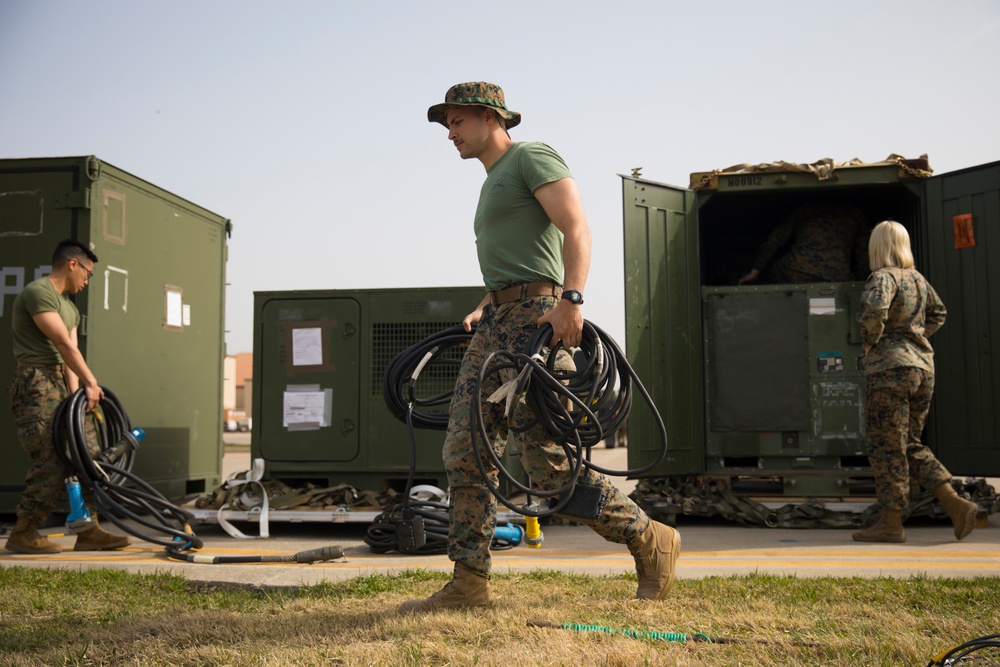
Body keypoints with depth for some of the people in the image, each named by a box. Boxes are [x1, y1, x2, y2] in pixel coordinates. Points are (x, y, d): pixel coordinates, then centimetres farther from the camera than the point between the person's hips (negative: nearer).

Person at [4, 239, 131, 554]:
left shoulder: (70, 307, 21)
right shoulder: (38, 292, -10)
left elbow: (70, 353, 10)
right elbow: (63, 344, -16)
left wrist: (76, 391, -4)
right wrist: (91, 382, -17)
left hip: (59, 387, 10)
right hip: (36, 385, -10)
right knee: (51, 464, -14)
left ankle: (89, 532, 10)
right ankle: (22, 535, -2)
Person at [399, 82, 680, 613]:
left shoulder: (532, 156, 0)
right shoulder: (493, 182, 29)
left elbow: (576, 227, -15)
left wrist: (570, 299, -27)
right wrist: (481, 310, 16)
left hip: (538, 316, -10)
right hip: (497, 324, 10)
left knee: (547, 460, -12)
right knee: (464, 452, 1)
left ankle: (651, 543, 5)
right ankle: (469, 584, 6)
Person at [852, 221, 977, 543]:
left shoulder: (884, 277, -11)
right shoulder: (917, 278, 13)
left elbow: (874, 310, -31)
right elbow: (938, 312, 28)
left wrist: (870, 342, -14)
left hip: (890, 369, -8)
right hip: (922, 366, 8)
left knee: (886, 447, 0)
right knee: (911, 445, 17)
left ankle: (891, 524, 5)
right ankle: (955, 503, 7)